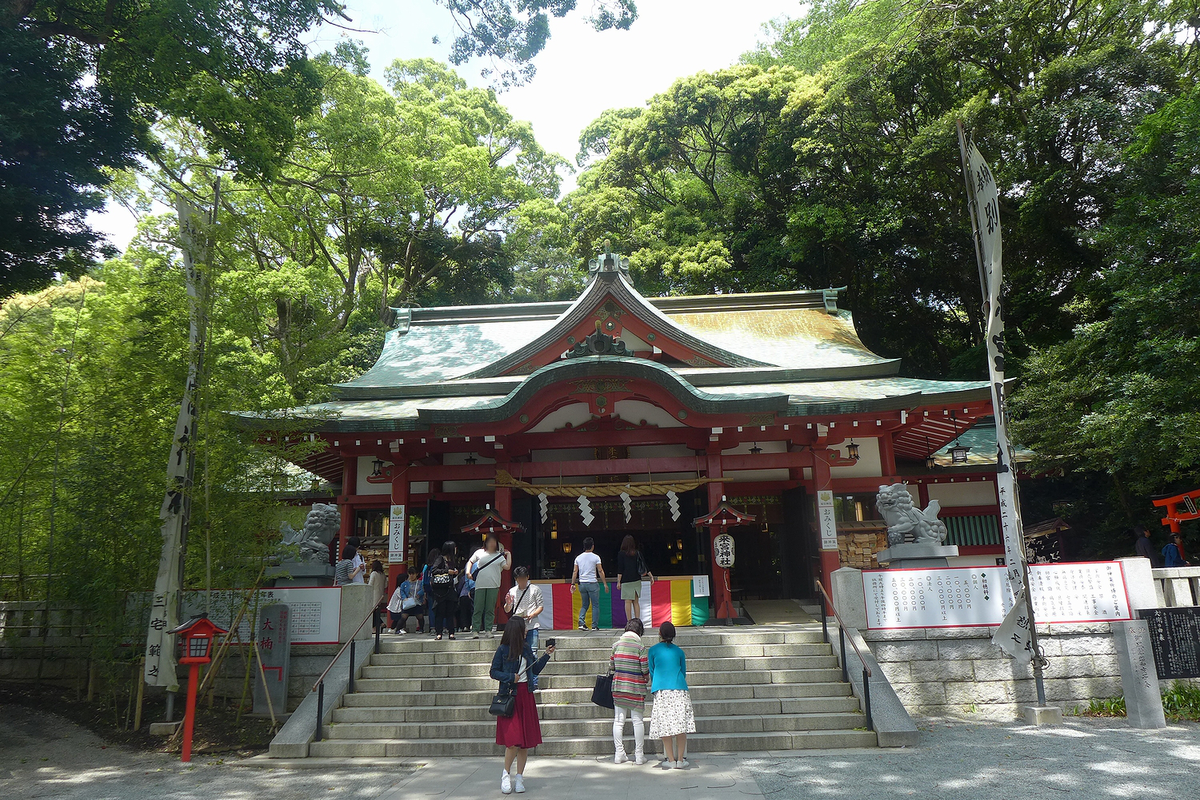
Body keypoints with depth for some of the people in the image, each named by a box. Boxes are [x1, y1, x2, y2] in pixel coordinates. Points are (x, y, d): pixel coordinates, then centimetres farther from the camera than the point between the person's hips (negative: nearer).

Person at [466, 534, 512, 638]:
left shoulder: (499, 556, 11)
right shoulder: (479, 552, 9)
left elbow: (507, 566, 4)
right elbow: (470, 562, 17)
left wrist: (509, 555, 6)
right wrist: (468, 572, 3)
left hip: (493, 586, 1)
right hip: (480, 585, -1)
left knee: (490, 609, 3)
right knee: (478, 608, -1)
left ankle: (488, 630, 8)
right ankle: (476, 630, 4)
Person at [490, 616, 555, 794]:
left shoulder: (526, 649, 11)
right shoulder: (503, 650, -5)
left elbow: (535, 670, 18)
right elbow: (494, 672, -3)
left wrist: (546, 655, 13)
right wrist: (510, 677, -15)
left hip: (526, 695, 5)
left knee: (526, 740, 5)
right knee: (513, 740, -11)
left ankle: (519, 777, 16)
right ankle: (506, 775, 10)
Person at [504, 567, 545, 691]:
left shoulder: (535, 589, 7)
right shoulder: (512, 591, 14)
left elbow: (540, 606, 5)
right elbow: (507, 611, 16)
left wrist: (532, 615, -13)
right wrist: (508, 603, -6)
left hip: (532, 626, -2)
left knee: (532, 654, -8)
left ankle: (533, 684, -4)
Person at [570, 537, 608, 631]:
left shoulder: (578, 558, 6)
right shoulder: (595, 557, -5)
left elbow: (575, 572, 5)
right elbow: (600, 571, -6)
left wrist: (573, 584, 11)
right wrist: (605, 583, -1)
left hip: (581, 583, 4)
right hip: (592, 584, -4)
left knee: (584, 605, 15)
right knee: (595, 605, 6)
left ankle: (581, 622, -3)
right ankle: (594, 626, 5)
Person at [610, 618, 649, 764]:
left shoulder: (616, 644, 2)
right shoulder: (640, 647, -9)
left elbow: (612, 664, 6)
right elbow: (645, 669, -10)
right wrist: (646, 677, 11)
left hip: (618, 685, 3)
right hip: (636, 687, -3)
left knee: (618, 720, 9)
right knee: (638, 720, 5)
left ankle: (619, 754, 12)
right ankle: (639, 755, 10)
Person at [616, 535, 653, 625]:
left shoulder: (621, 553, -2)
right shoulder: (638, 553, 8)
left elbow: (620, 569, -5)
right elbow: (644, 565, 7)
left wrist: (618, 581, -4)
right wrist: (651, 576, 12)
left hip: (626, 580, -4)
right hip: (637, 580, 4)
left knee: (628, 602, -2)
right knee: (636, 601, 11)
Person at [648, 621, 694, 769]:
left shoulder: (653, 650, 6)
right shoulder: (678, 651, 11)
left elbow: (651, 672, 12)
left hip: (661, 691, -1)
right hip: (680, 690, 1)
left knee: (665, 726, 2)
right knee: (680, 724, 2)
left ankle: (670, 759, 1)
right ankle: (680, 759, 2)